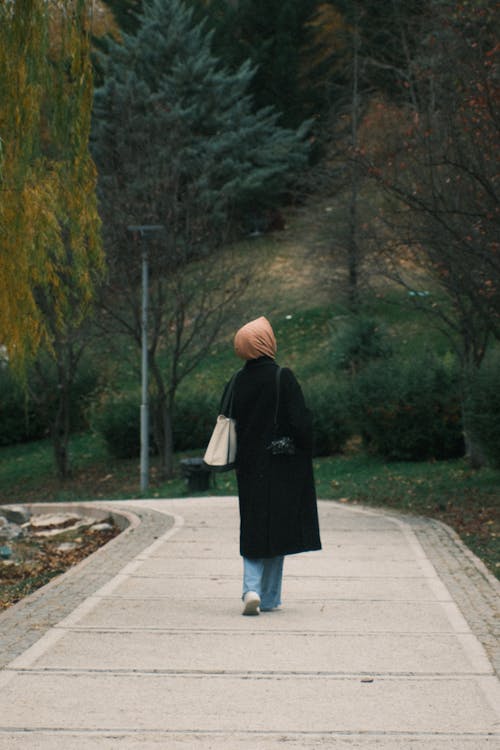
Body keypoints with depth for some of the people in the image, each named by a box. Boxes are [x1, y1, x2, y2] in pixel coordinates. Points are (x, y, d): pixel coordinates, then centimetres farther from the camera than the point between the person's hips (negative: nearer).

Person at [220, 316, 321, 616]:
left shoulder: (237, 382, -1)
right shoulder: (283, 377, -14)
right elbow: (300, 421, -16)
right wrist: (306, 452, -1)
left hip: (249, 467, 3)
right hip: (282, 466, -3)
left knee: (252, 530, 12)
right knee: (276, 528, 8)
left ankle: (252, 589, -8)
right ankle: (269, 598, 13)